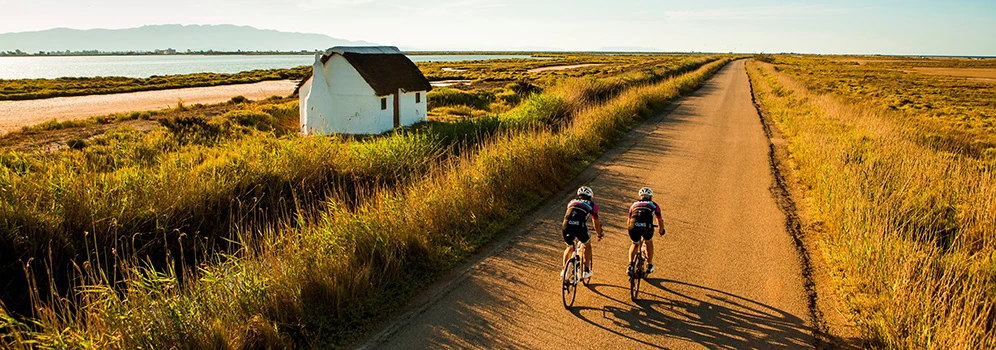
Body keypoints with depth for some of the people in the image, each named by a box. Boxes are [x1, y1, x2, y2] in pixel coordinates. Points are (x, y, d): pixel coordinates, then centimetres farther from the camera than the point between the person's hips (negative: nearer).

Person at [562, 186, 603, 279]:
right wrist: (599, 235, 47)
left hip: (567, 226, 3)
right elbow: (596, 223, 31)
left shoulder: (572, 202, 32)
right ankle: (586, 271, 24)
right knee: (587, 245, 26)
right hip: (580, 226, -3)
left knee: (570, 247, 30)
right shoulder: (591, 205, 23)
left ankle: (564, 270, 21)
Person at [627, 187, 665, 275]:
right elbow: (660, 221, 32)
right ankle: (649, 265, 33)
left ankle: (630, 265, 17)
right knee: (649, 242, 31)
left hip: (633, 227, 2)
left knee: (635, 244, 31)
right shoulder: (654, 205, 26)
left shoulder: (634, 204, 31)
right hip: (646, 227, -2)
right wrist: (661, 231, 51)